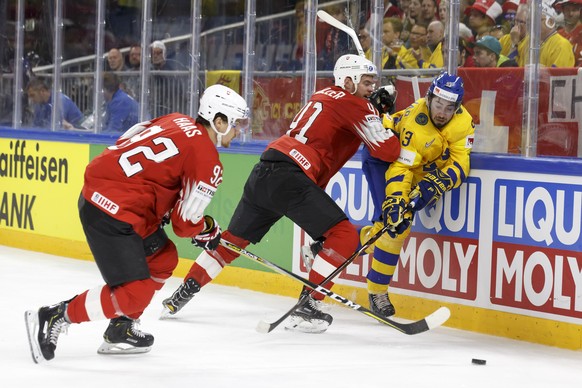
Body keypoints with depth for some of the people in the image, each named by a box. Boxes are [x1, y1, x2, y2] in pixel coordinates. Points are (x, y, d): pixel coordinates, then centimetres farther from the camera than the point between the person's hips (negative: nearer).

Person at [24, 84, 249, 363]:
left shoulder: (177, 122, 14)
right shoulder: (207, 160, -10)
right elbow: (185, 223, -9)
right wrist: (209, 231, 14)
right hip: (112, 213, -10)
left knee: (163, 259, 22)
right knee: (134, 294, -11)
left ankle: (120, 330, 25)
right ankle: (52, 318, -4)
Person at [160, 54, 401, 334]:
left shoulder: (323, 96, 24)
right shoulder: (353, 104, -2)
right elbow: (388, 151, -6)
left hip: (263, 173, 9)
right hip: (288, 177, -9)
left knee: (234, 238, 22)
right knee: (344, 235, -8)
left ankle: (182, 294, 29)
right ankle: (305, 309, -11)